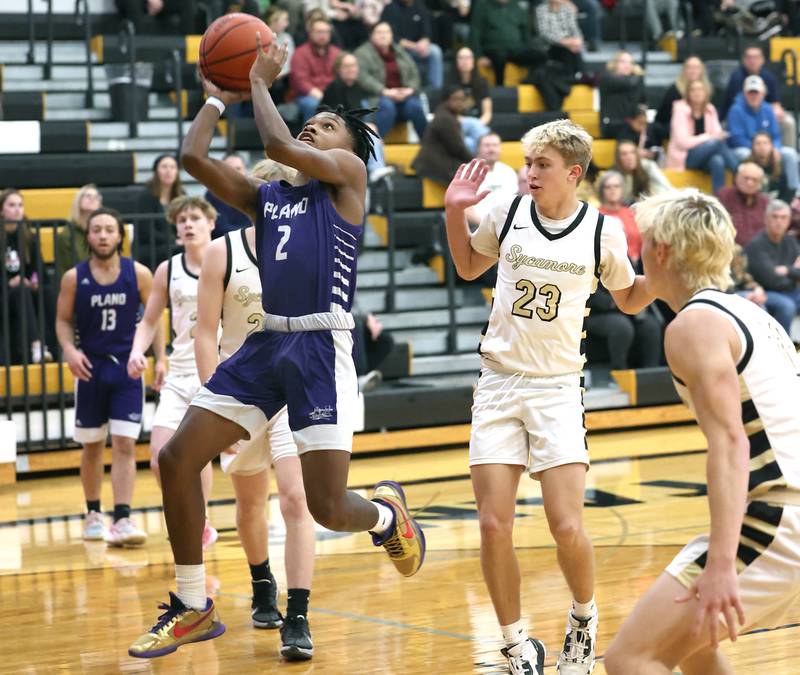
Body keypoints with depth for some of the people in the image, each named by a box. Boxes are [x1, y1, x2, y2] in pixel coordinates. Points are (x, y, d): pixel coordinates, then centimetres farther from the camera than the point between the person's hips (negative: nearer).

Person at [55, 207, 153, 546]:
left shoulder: (138, 274, -5)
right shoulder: (74, 278, -3)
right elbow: (63, 320, 4)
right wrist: (70, 350, -14)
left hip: (128, 368, -1)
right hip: (91, 368, 1)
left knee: (124, 445, -9)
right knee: (92, 446, 11)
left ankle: (122, 520, -11)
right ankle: (93, 514, 27)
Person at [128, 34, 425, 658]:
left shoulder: (350, 174, 3)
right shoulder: (265, 197, 19)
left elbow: (278, 145, -14)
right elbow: (193, 157, 9)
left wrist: (260, 82, -1)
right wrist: (221, 94, 18)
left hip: (322, 348, -6)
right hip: (267, 343, 7)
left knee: (327, 509, -11)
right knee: (177, 459, -2)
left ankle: (387, 513, 28)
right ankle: (192, 610, 12)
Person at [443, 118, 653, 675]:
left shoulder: (603, 232, -3)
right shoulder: (508, 214, 0)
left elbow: (629, 299, 14)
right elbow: (469, 266, 20)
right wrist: (455, 212, 5)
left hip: (557, 388, -2)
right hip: (499, 384, 2)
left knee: (567, 528, -12)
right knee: (494, 527, -7)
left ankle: (584, 615, 20)